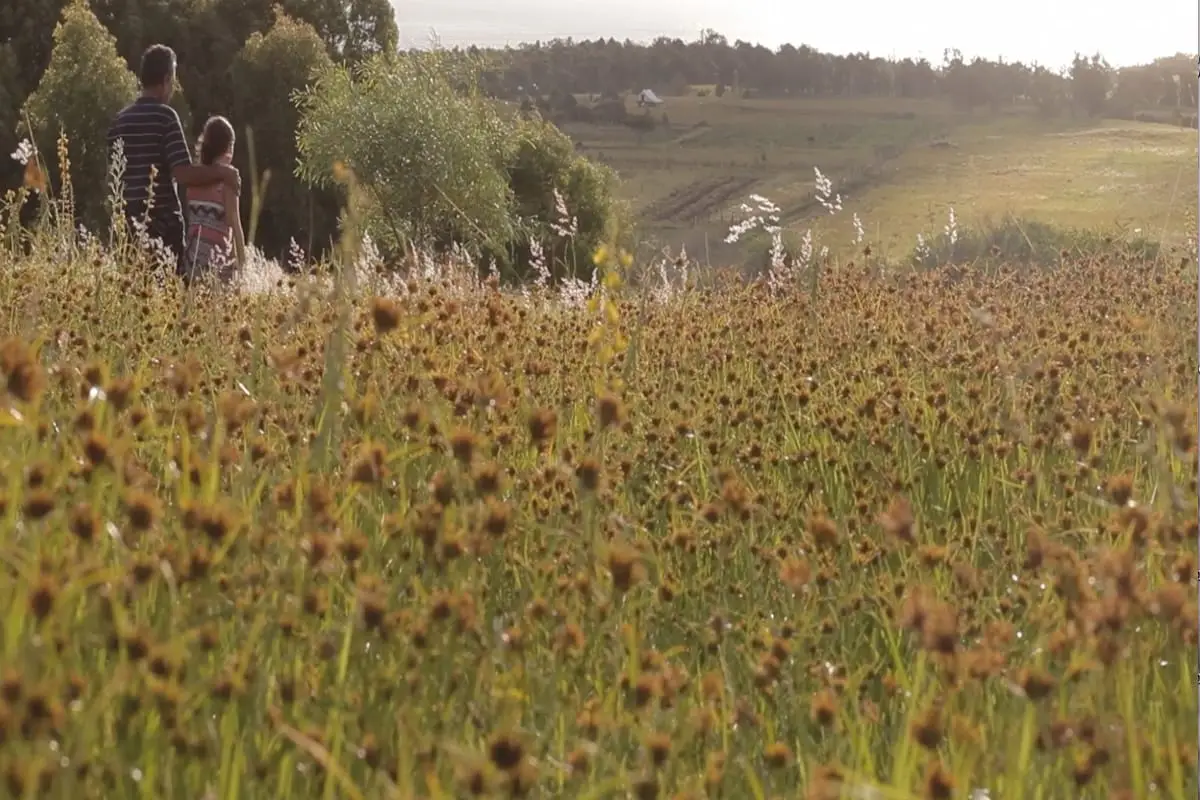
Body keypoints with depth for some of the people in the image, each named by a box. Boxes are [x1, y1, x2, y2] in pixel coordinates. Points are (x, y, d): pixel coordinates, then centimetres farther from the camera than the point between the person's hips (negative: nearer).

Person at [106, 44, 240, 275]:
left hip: (130, 226, 6)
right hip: (163, 225, -6)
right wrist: (221, 172, -5)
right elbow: (184, 174, -17)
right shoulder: (165, 116, -9)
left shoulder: (120, 120, 10)